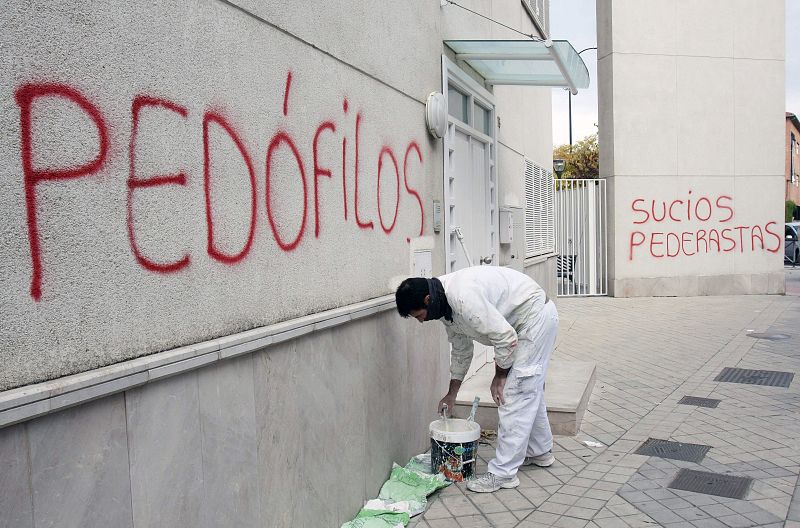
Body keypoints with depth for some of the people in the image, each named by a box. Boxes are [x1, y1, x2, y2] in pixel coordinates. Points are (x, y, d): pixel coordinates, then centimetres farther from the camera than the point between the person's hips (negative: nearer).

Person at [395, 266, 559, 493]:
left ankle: (503, 473, -1)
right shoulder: (446, 304, 1)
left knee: (514, 396, -8)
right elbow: (461, 349, 15)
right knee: (529, 390, 21)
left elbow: (505, 338, -27)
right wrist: (452, 393, 21)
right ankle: (540, 451, 38)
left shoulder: (463, 297, -31)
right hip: (528, 321, 10)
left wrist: (499, 376, -11)